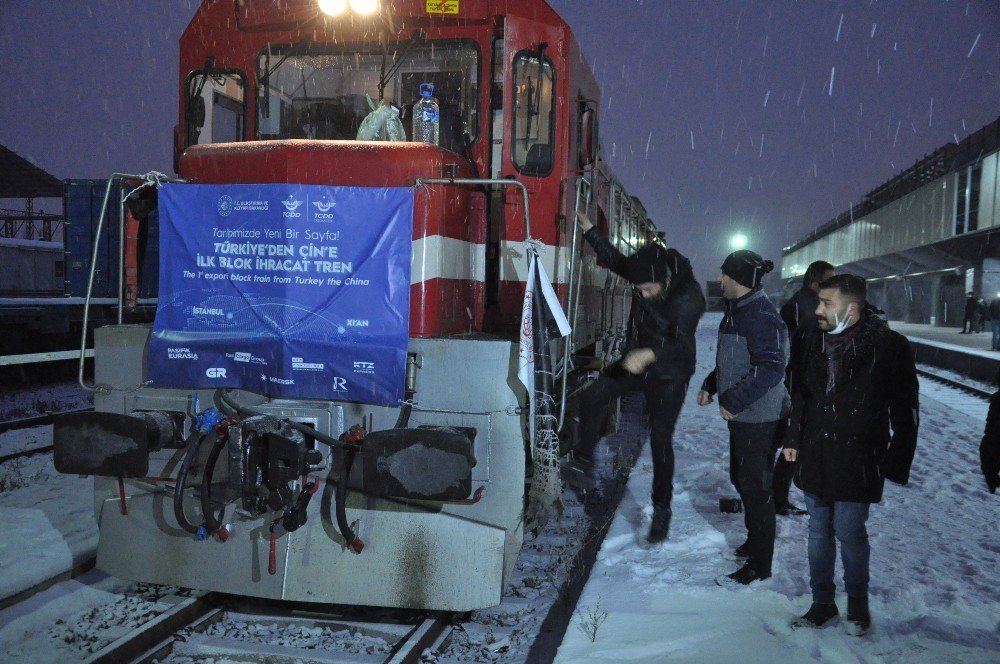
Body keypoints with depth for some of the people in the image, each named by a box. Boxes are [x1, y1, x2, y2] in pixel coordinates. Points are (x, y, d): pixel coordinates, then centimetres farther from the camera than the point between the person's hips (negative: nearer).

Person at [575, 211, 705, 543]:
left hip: (669, 374, -6)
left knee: (660, 440, -1)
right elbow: (613, 258, 6)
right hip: (635, 362, 6)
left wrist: (650, 354, -56)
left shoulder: (689, 296, -30)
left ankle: (662, 508, 12)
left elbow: (682, 342, -39)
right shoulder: (644, 274, -11)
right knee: (591, 397, -5)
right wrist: (589, 229, 3)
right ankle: (585, 455, 15)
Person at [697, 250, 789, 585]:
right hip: (742, 414, 10)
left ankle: (759, 564, 10)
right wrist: (711, 385, 14)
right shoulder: (738, 309, 10)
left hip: (759, 417, -10)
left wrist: (734, 400, -25)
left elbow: (771, 367, -27)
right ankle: (755, 541, 40)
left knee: (756, 487, -2)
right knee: (740, 478, 22)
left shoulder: (760, 314, -21)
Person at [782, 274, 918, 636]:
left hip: (857, 461, -5)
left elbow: (905, 413, -8)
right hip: (814, 456, 5)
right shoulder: (816, 339, 2)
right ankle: (822, 602, 26)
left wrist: (896, 462, -9)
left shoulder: (889, 347, -13)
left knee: (849, 532, 1)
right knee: (819, 531, 12)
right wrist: (793, 439, 14)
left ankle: (858, 602, 25)